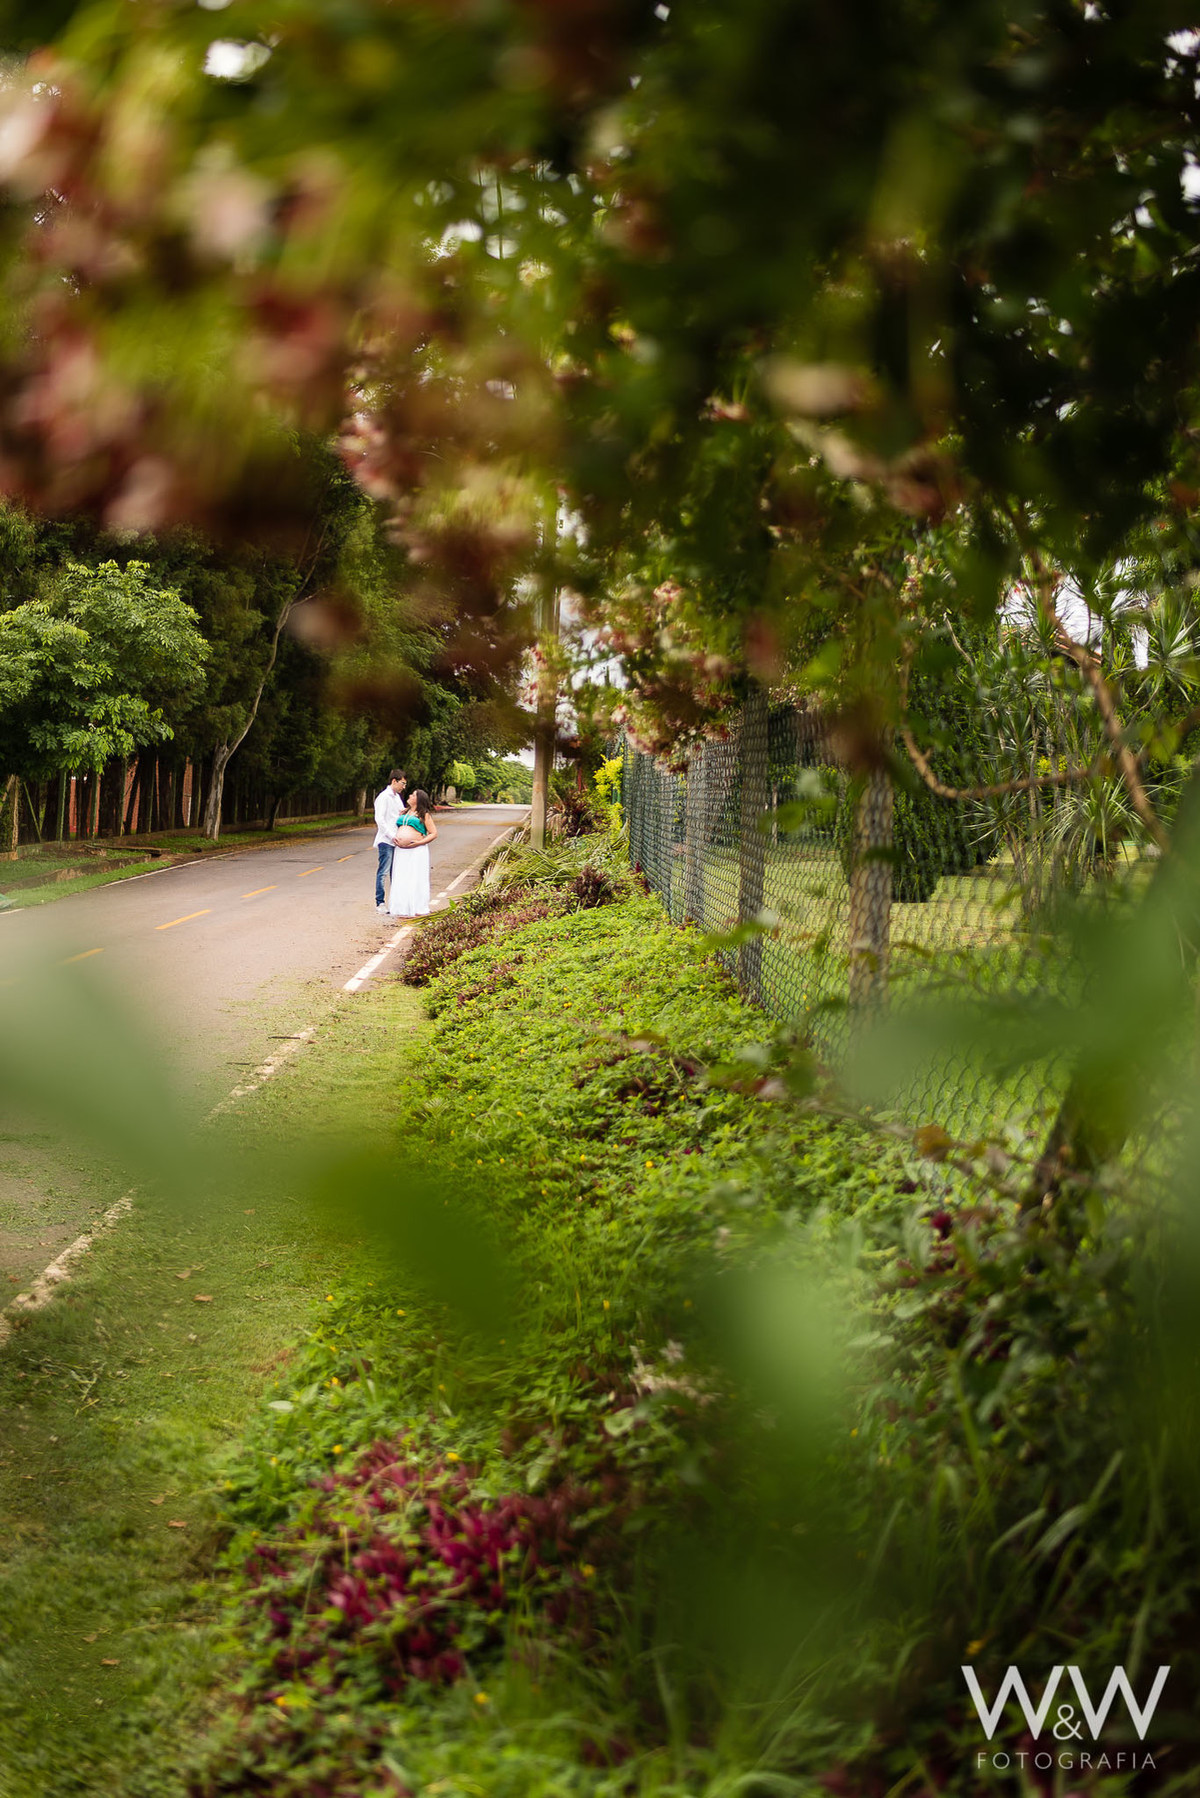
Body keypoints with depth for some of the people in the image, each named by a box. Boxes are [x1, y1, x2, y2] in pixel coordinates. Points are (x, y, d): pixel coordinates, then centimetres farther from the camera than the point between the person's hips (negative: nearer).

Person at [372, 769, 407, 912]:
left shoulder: (397, 797, 17)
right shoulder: (384, 797, -10)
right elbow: (379, 819, -17)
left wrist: (403, 814, 5)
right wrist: (392, 836, -22)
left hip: (396, 840, 8)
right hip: (386, 841, -8)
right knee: (383, 871, -6)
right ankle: (379, 903, -2)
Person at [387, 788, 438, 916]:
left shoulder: (424, 815, 2)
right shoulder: (405, 813, 19)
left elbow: (433, 833, -2)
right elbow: (397, 828, 27)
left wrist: (419, 842, -14)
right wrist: (394, 838, 4)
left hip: (416, 851, -6)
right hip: (401, 851, 6)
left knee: (416, 879, -6)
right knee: (401, 880, 3)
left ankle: (417, 909, -3)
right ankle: (402, 909, 7)